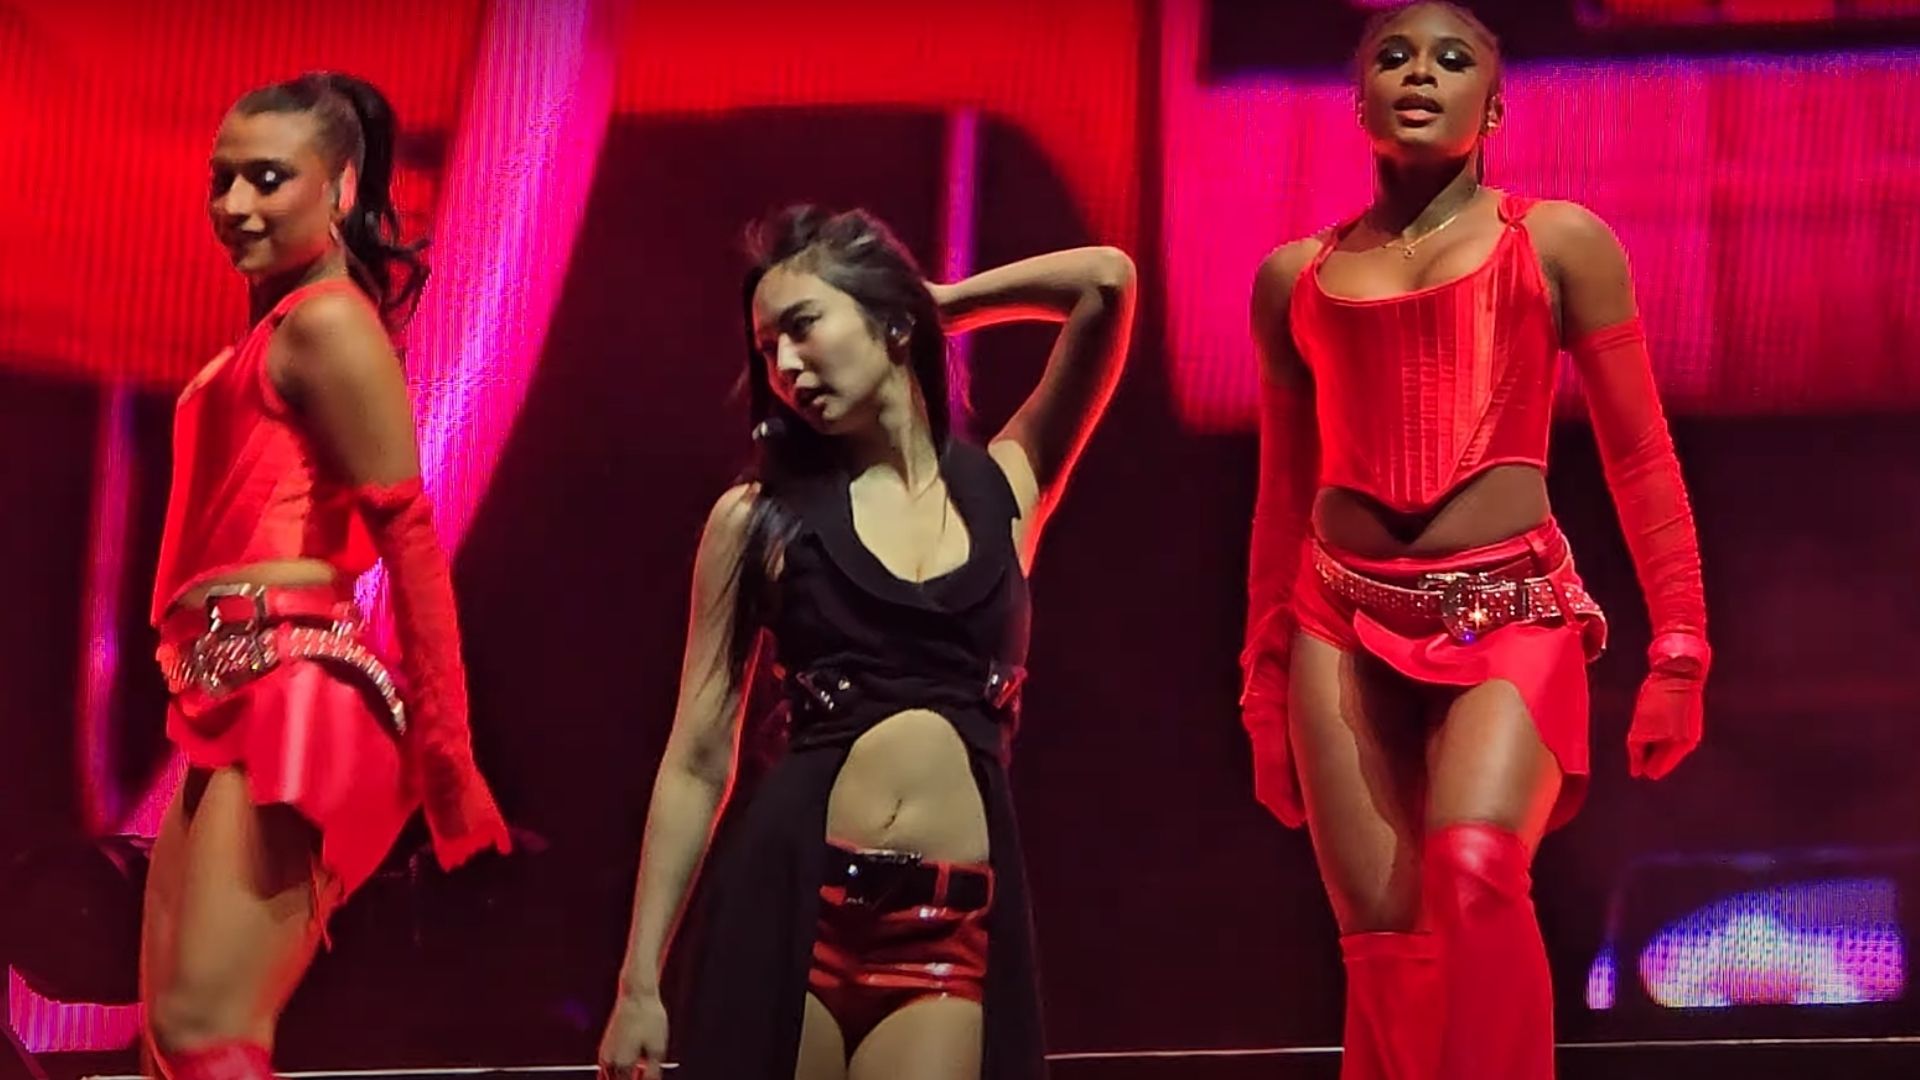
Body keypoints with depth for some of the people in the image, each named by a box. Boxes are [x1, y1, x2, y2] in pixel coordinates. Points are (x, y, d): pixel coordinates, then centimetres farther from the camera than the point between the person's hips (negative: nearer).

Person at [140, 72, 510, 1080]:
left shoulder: (325, 321, -8)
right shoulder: (278, 326, 22)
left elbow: (411, 539, -13)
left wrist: (442, 746, -15)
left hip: (288, 695, -10)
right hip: (234, 700, 10)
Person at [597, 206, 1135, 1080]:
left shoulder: (1004, 489, 10)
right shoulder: (759, 518, 6)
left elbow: (1106, 284, 1)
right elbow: (698, 760, 6)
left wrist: (941, 302, 15)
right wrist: (640, 981, 1)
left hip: (954, 923, 0)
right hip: (792, 903, 0)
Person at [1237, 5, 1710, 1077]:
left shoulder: (1560, 243, 5)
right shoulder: (1295, 277, 13)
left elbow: (1641, 457, 4)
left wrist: (1679, 646, -3)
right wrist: (1264, 681, 18)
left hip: (1511, 617, -3)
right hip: (1345, 628, 3)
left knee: (1475, 868, -29)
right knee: (1383, 946, -3)